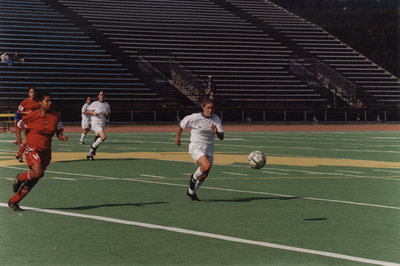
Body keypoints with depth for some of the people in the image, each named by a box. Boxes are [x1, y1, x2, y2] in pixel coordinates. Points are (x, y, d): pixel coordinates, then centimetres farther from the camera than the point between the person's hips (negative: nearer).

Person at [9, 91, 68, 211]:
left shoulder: (55, 116, 3)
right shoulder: (32, 116, -8)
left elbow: (59, 133, 8)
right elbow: (19, 126, 6)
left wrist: (62, 137, -14)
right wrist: (19, 139, -8)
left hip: (46, 152, 5)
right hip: (32, 149, -5)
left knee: (33, 180, 6)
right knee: (38, 172, -27)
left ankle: (13, 201, 19)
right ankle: (20, 178, 5)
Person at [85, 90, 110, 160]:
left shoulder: (107, 104, 13)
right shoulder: (94, 104, -1)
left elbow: (108, 115, 21)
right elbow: (86, 112, 0)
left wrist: (107, 115, -3)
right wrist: (93, 113, -17)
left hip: (103, 124, 6)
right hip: (96, 123, -6)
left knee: (98, 139, 5)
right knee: (104, 136, -25)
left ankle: (89, 155, 18)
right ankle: (93, 147, -3)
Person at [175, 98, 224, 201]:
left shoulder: (216, 119, -3)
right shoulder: (194, 118, -13)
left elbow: (221, 137, -7)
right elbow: (181, 126, 4)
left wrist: (216, 131, -28)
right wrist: (178, 138, 15)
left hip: (209, 149, 5)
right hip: (196, 147, -5)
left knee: (204, 175, 10)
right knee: (207, 166, -29)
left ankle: (191, 192, 36)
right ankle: (194, 178, 2)